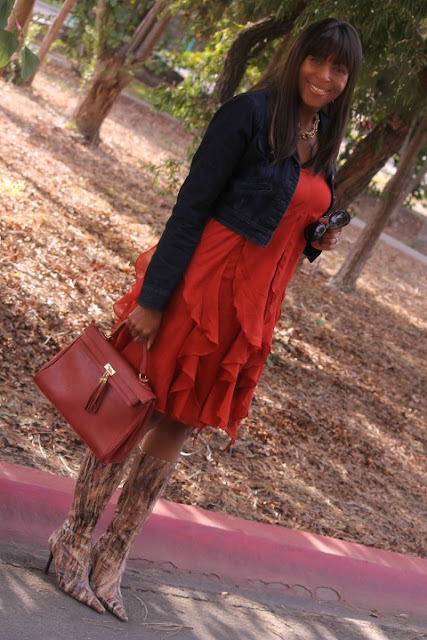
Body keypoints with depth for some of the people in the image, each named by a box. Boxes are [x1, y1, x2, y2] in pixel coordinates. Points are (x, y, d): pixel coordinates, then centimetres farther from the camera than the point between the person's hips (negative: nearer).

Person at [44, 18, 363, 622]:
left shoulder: (323, 143, 10)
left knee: (174, 430, 12)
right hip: (198, 282, -7)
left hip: (251, 308, 7)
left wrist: (318, 241, -2)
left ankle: (111, 557, 23)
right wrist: (152, 297, -17)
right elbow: (192, 206, -14)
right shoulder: (251, 113, -12)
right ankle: (75, 543, 20)